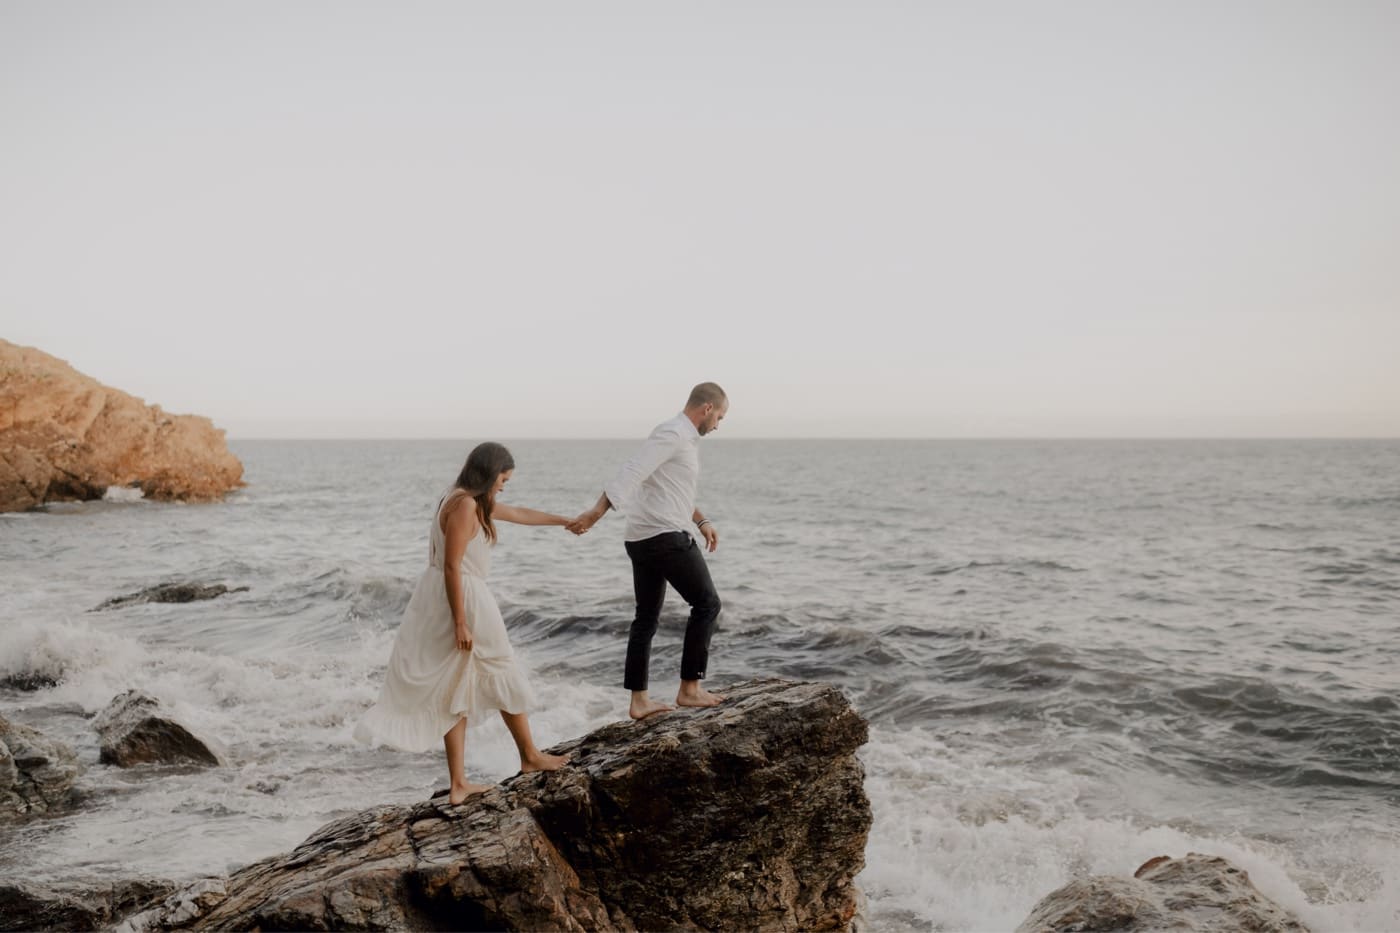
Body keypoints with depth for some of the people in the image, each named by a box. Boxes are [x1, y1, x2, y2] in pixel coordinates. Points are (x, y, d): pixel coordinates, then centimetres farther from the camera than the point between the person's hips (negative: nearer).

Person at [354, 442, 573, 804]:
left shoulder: (473, 501, 13)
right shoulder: (465, 504, -18)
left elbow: (519, 513, 27)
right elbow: (452, 567, -22)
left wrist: (565, 521, 36)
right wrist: (461, 623, -22)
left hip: (439, 598, 10)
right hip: (462, 600, -10)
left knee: (457, 689, 12)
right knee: (503, 676, 9)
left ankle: (459, 784, 16)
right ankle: (530, 757, 26)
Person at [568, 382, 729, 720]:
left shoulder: (682, 438, 19)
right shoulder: (673, 433, -13)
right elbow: (631, 473, -22)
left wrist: (701, 521, 24)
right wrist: (595, 513, -27)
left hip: (642, 540, 10)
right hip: (666, 538, -10)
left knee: (646, 618, 12)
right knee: (706, 603, 0)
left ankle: (639, 700, 16)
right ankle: (689, 688, 5)